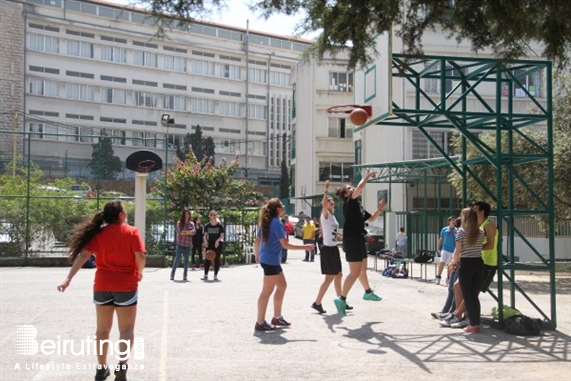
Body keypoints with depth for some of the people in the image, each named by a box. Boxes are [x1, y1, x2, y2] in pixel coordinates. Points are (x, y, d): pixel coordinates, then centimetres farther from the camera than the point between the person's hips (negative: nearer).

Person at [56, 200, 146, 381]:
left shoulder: (99, 233, 3)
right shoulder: (132, 232, -5)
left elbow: (83, 255, -7)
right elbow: (140, 256, -14)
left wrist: (68, 278, -11)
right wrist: (139, 272, 5)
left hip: (102, 286, 3)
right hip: (126, 286, -3)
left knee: (102, 329, 15)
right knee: (126, 329, 6)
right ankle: (122, 363, -14)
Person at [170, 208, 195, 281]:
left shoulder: (191, 223, 9)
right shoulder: (179, 223, 3)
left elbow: (194, 232, -6)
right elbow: (179, 232, -11)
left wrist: (184, 232, -14)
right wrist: (189, 232, -7)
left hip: (188, 244, 2)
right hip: (180, 244, -2)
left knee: (186, 259, 4)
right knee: (177, 258, -5)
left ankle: (185, 275, 8)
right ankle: (172, 273, 5)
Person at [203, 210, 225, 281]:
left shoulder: (220, 225, -4)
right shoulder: (207, 226, 5)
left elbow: (222, 235, -4)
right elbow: (205, 235, 8)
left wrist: (218, 240, -20)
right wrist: (205, 241, -11)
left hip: (217, 244, -2)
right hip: (209, 244, 2)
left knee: (217, 259, 1)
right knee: (207, 259, -1)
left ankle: (215, 275, 8)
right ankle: (205, 275, 3)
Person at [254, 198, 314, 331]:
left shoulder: (266, 222, 10)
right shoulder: (277, 223, -16)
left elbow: (256, 241, 14)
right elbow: (285, 244, -19)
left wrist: (257, 255, 28)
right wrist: (305, 247, -14)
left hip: (266, 259, 10)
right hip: (271, 261, -10)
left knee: (282, 285, 17)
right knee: (267, 291, -3)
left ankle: (277, 317, 24)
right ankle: (260, 323, 2)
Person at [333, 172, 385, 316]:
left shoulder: (357, 205, 15)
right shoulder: (349, 203, -11)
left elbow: (371, 218, 24)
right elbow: (360, 186, -23)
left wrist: (379, 209, 10)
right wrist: (368, 175, -8)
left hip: (359, 240, 10)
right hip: (352, 241, -10)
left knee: (362, 269, 24)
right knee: (355, 272, -12)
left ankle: (368, 292, 41)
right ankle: (341, 299, -9)